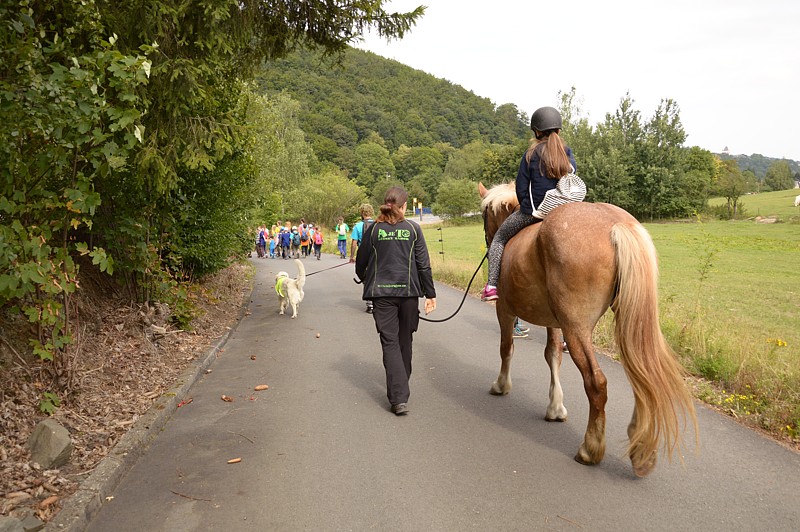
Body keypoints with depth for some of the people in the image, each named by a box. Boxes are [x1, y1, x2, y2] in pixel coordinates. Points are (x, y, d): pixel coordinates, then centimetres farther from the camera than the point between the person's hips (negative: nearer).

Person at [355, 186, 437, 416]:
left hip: (382, 293, -1)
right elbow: (423, 264, -2)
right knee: (405, 341, 16)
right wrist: (430, 293, 6)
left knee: (390, 343, 0)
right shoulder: (413, 228, -1)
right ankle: (401, 387, 32)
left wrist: (364, 279, 28)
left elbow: (361, 263, 6)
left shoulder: (373, 229, -1)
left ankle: (399, 398, -10)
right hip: (408, 291, 1)